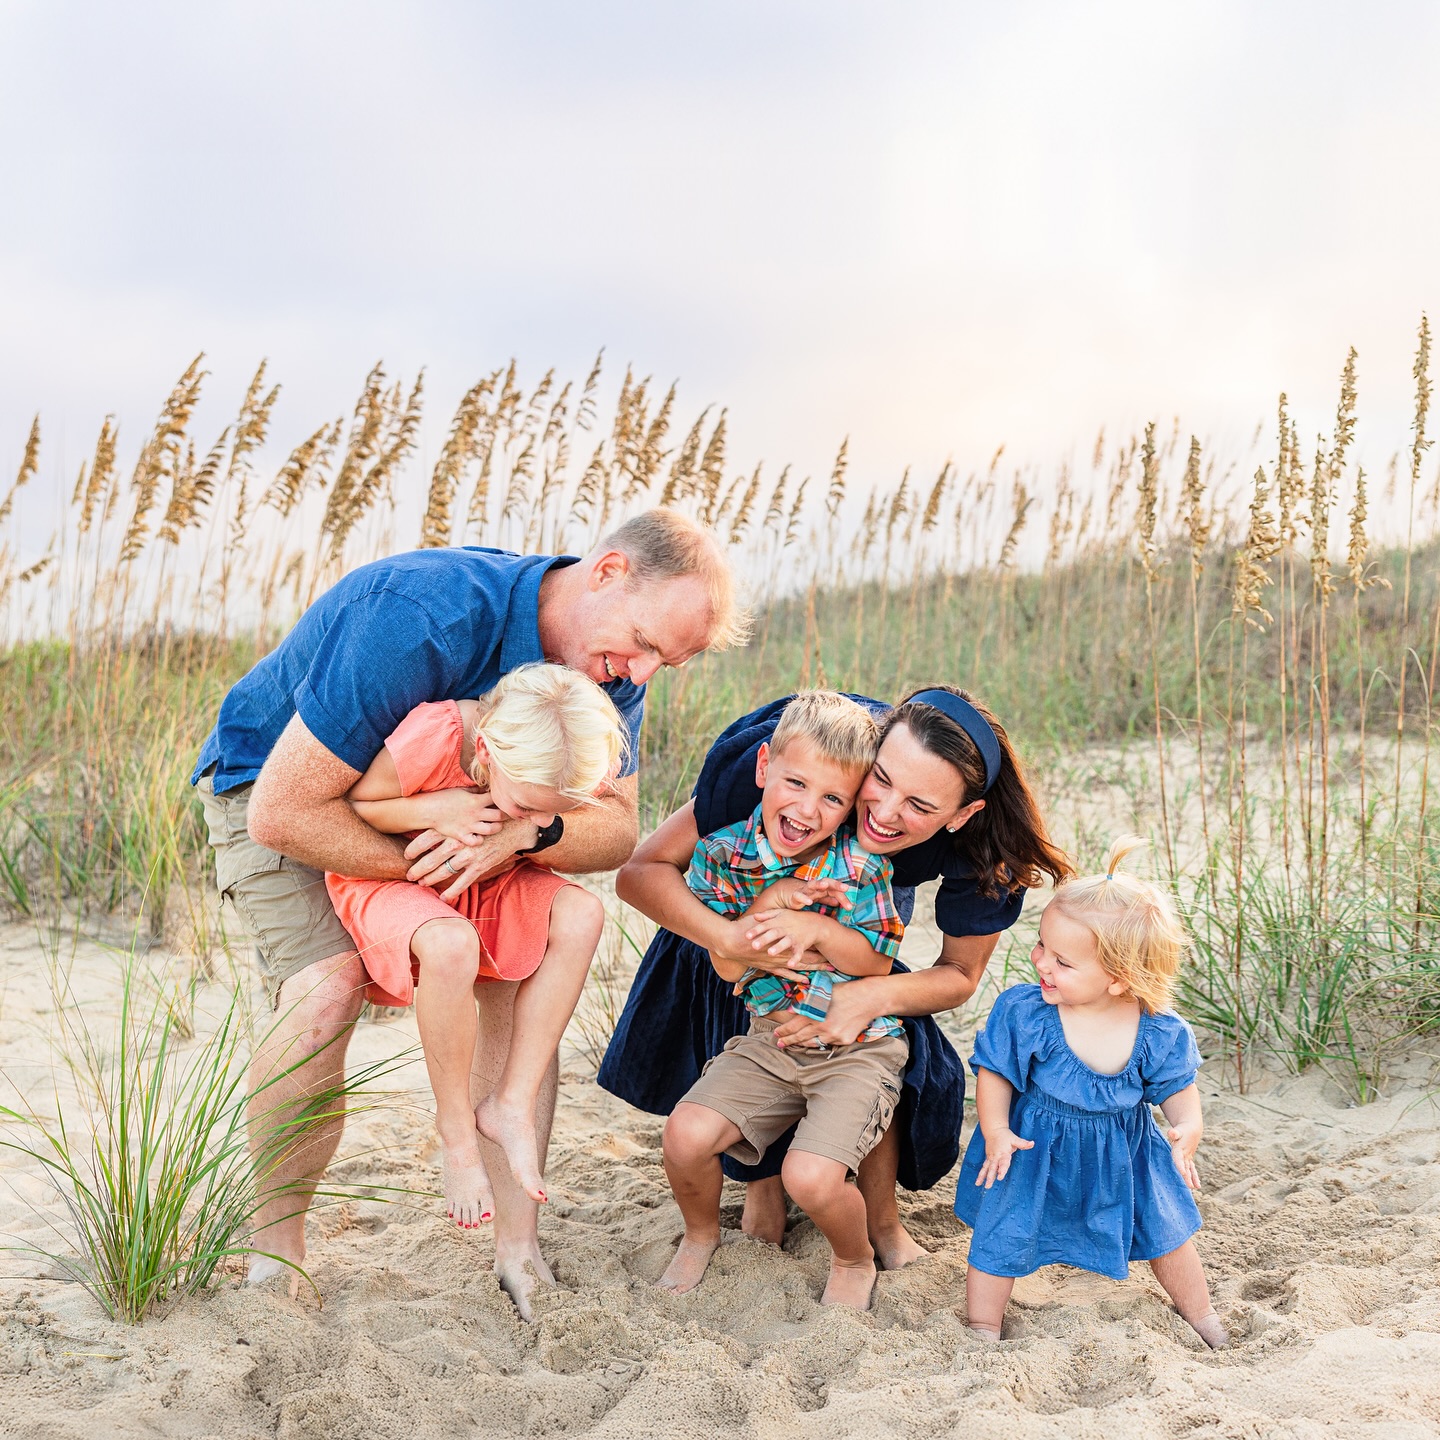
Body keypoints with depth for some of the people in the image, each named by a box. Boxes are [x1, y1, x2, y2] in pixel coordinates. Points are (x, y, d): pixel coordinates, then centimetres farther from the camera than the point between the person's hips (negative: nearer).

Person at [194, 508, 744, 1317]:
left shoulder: (613, 671, -17)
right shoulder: (423, 619, -40)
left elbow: (618, 829, -17)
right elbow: (283, 812, -38)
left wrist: (524, 833, -38)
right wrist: (423, 870, -31)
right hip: (273, 779, -6)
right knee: (328, 984, -28)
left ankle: (519, 1250, -4)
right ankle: (275, 1252, -9)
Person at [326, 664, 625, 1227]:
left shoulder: (577, 761, -22)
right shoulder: (431, 737, -35)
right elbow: (345, 807, -21)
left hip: (481, 882, 5)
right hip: (385, 878, -5)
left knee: (580, 915, -23)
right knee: (451, 945, -38)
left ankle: (511, 1104, -14)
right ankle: (455, 1128, -15)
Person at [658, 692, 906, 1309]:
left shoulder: (860, 862, -15)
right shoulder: (722, 850, -8)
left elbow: (878, 960, -9)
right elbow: (729, 966, -5)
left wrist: (814, 930, -26)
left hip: (859, 1048, -3)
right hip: (769, 1041, 4)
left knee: (810, 1176, -23)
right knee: (687, 1134, -15)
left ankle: (854, 1262, 13)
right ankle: (700, 1233, 20)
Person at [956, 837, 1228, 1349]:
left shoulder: (1160, 1032, -21)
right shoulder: (1021, 1012, -24)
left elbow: (1178, 1088, -7)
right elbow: (994, 1073, -12)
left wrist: (1189, 1127, -27)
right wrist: (996, 1132, -24)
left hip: (1124, 1153, 2)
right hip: (1033, 1150, -1)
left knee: (1167, 1231, 16)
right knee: (1000, 1237, 2)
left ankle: (1202, 1317, 43)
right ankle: (982, 1330, 27)